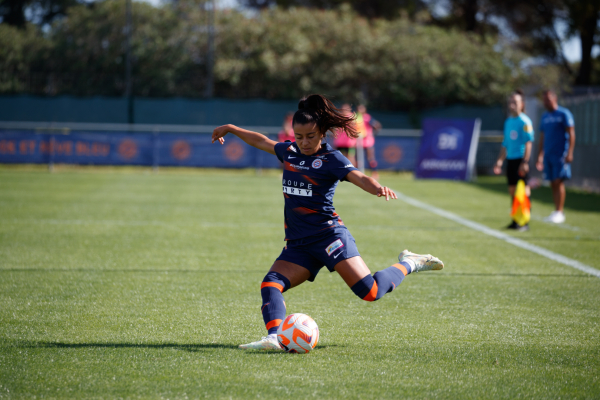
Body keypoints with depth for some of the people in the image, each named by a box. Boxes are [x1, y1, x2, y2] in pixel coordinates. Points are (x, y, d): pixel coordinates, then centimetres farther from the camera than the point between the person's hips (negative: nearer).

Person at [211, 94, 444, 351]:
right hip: (298, 243, 6)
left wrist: (378, 188, -44)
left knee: (370, 292, -16)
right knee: (271, 284, -18)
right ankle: (274, 337, -34)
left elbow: (358, 177, -21)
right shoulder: (289, 151, 13)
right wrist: (231, 129, 44)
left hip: (329, 235, -6)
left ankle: (408, 264, 9)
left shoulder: (331, 159, -4)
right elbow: (262, 141, 31)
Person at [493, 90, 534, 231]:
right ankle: (515, 221, 16)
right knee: (512, 190, 9)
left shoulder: (524, 121, -8)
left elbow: (528, 142, -14)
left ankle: (525, 222, -3)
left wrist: (525, 161, -20)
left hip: (521, 159, -8)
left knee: (523, 190, -6)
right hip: (510, 159, 8)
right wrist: (499, 161, 16)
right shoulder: (508, 122, 15)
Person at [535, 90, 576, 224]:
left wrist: (569, 153, -16)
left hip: (560, 155, -6)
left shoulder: (564, 114, -4)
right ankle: (556, 212, 9)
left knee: (558, 182, -10)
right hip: (548, 155, 6)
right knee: (553, 184, 5)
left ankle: (559, 212, -9)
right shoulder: (545, 117, 16)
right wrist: (540, 156, 19)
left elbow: (571, 134, -8)